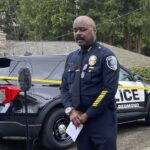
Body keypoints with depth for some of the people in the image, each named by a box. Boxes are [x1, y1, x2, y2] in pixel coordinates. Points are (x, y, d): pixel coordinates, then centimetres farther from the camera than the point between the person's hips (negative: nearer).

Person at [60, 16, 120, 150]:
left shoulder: (105, 56, -6)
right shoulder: (71, 57, 13)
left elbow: (109, 89, -14)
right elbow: (64, 87, 13)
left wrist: (88, 114, -13)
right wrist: (70, 110, -5)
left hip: (101, 119, -6)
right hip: (79, 119, 6)